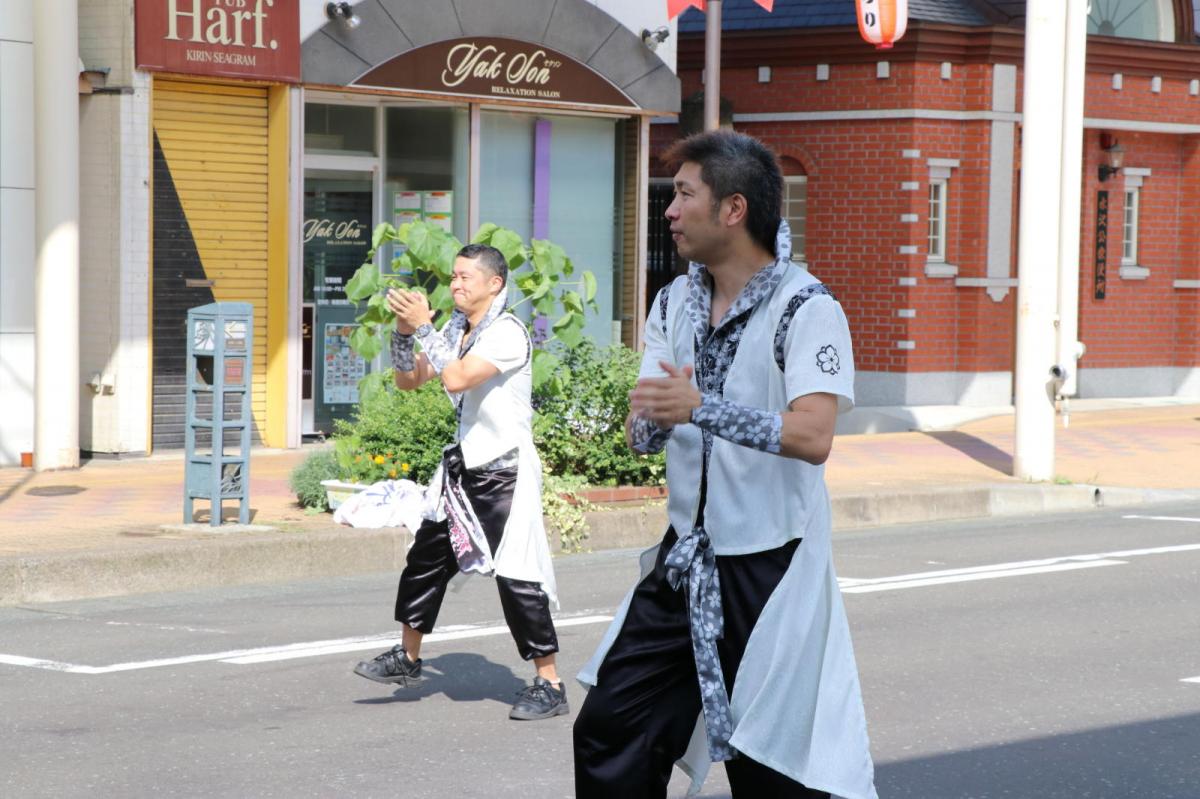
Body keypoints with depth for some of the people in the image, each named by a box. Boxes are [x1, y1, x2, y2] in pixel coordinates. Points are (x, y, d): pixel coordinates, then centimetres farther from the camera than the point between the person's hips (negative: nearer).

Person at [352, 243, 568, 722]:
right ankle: (407, 657, 29)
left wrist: (423, 327, -23)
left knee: (516, 574, -9)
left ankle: (549, 685, -2)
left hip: (506, 471, -8)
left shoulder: (507, 333, -17)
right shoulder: (455, 331, 7)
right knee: (426, 557, 13)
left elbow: (457, 378, -29)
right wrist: (404, 331, -4)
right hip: (463, 466, 8)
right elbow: (408, 380, 11)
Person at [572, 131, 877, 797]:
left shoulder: (806, 309, -13)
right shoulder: (674, 304, 9)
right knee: (608, 734, 7)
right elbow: (641, 434, 5)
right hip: (685, 560, 7)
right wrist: (651, 416, -18)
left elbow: (813, 437, -26)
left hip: (771, 567, -7)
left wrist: (702, 407, -33)